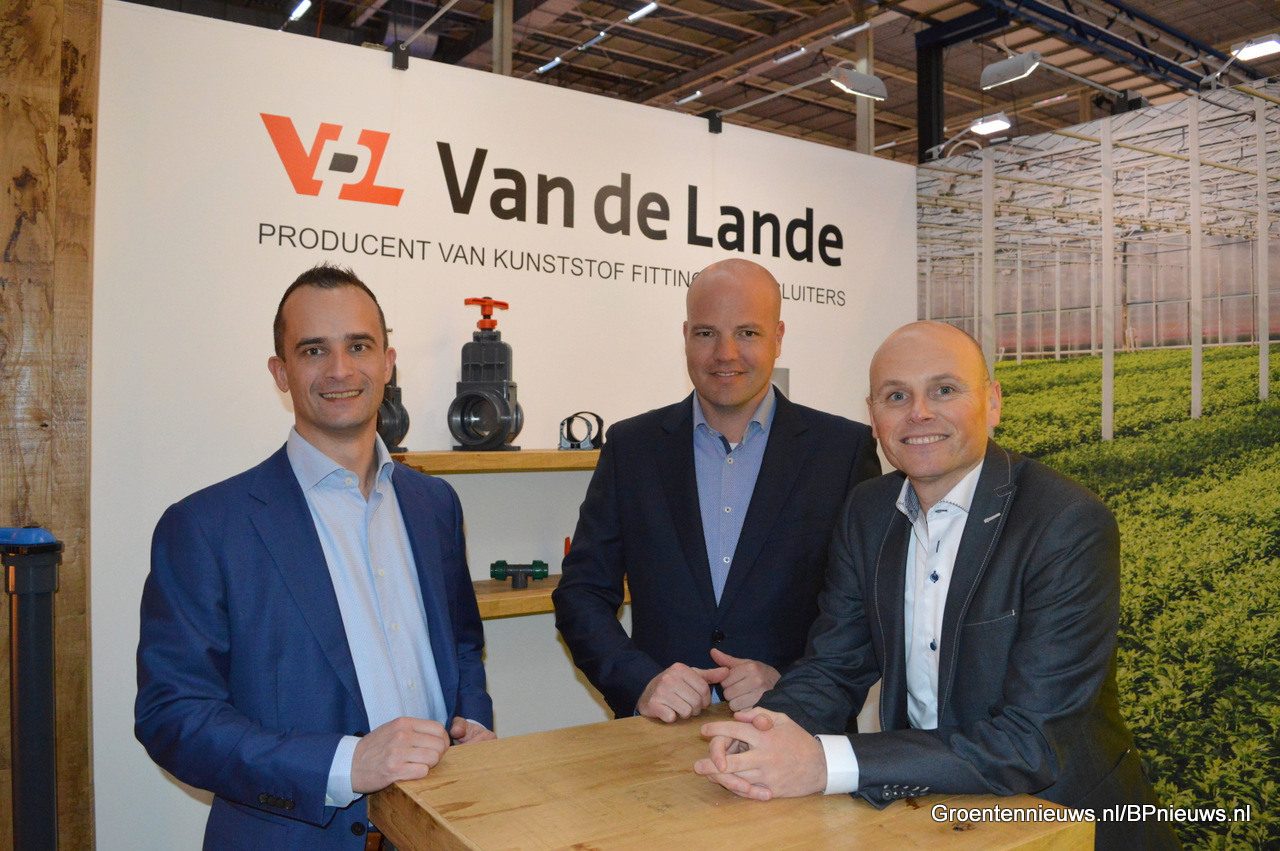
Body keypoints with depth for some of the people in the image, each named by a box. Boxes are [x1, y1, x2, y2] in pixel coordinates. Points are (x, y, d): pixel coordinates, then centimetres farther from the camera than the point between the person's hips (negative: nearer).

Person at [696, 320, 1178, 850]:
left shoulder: (1072, 526, -17)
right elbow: (834, 664, 5)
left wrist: (829, 763, -28)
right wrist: (772, 726, -17)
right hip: (918, 805, 3)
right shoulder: (868, 511, 0)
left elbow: (1034, 745, -22)